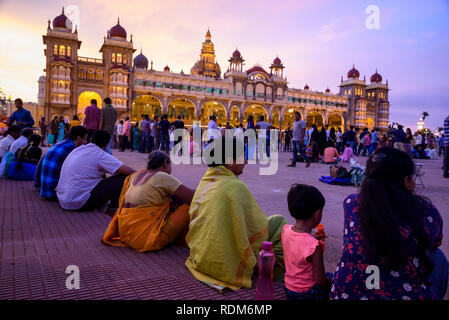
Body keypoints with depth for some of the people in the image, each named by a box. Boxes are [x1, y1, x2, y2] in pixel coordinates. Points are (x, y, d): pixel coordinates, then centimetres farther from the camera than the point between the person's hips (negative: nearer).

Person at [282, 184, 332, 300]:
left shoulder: (286, 230, -12)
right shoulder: (315, 246, -32)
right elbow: (321, 281, -22)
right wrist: (333, 284, -4)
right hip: (307, 294, -6)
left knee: (330, 275, 26)